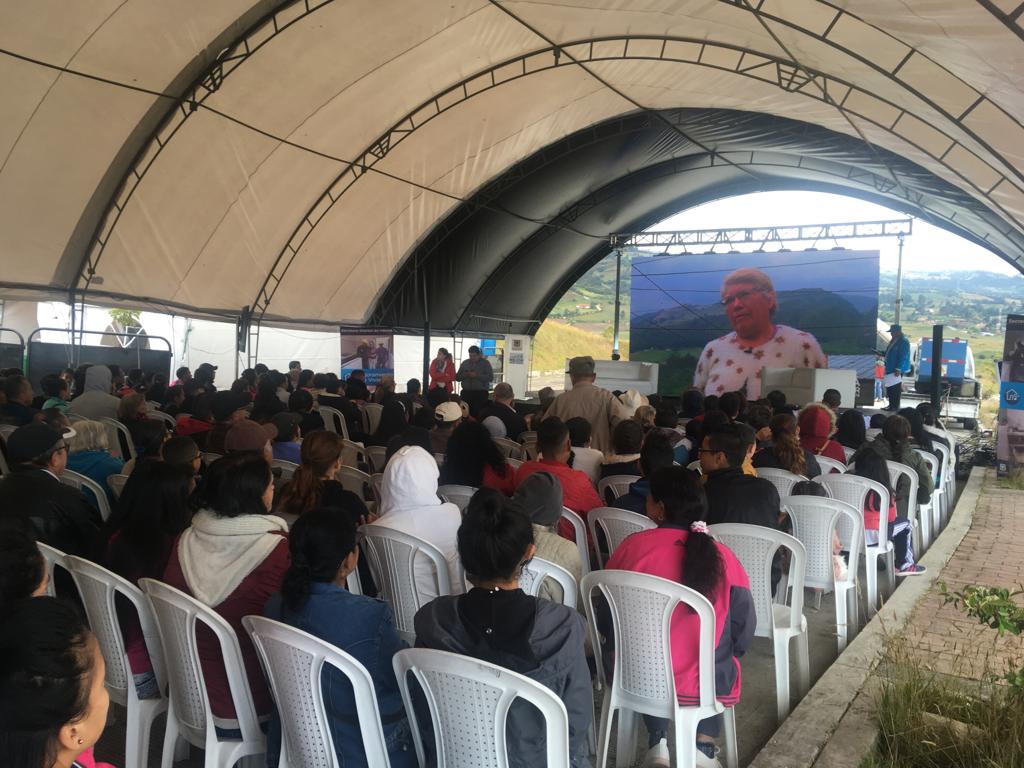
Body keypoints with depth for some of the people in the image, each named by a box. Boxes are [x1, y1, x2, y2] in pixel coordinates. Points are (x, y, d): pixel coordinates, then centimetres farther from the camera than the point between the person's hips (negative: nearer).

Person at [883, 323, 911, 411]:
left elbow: (903, 357, -21)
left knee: (895, 388, -3)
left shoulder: (904, 341, -17)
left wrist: (898, 369, -23)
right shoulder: (894, 340, 13)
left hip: (897, 370, -9)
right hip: (890, 369, 10)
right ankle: (891, 405, 22)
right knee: (889, 388, 13)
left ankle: (895, 406, 4)